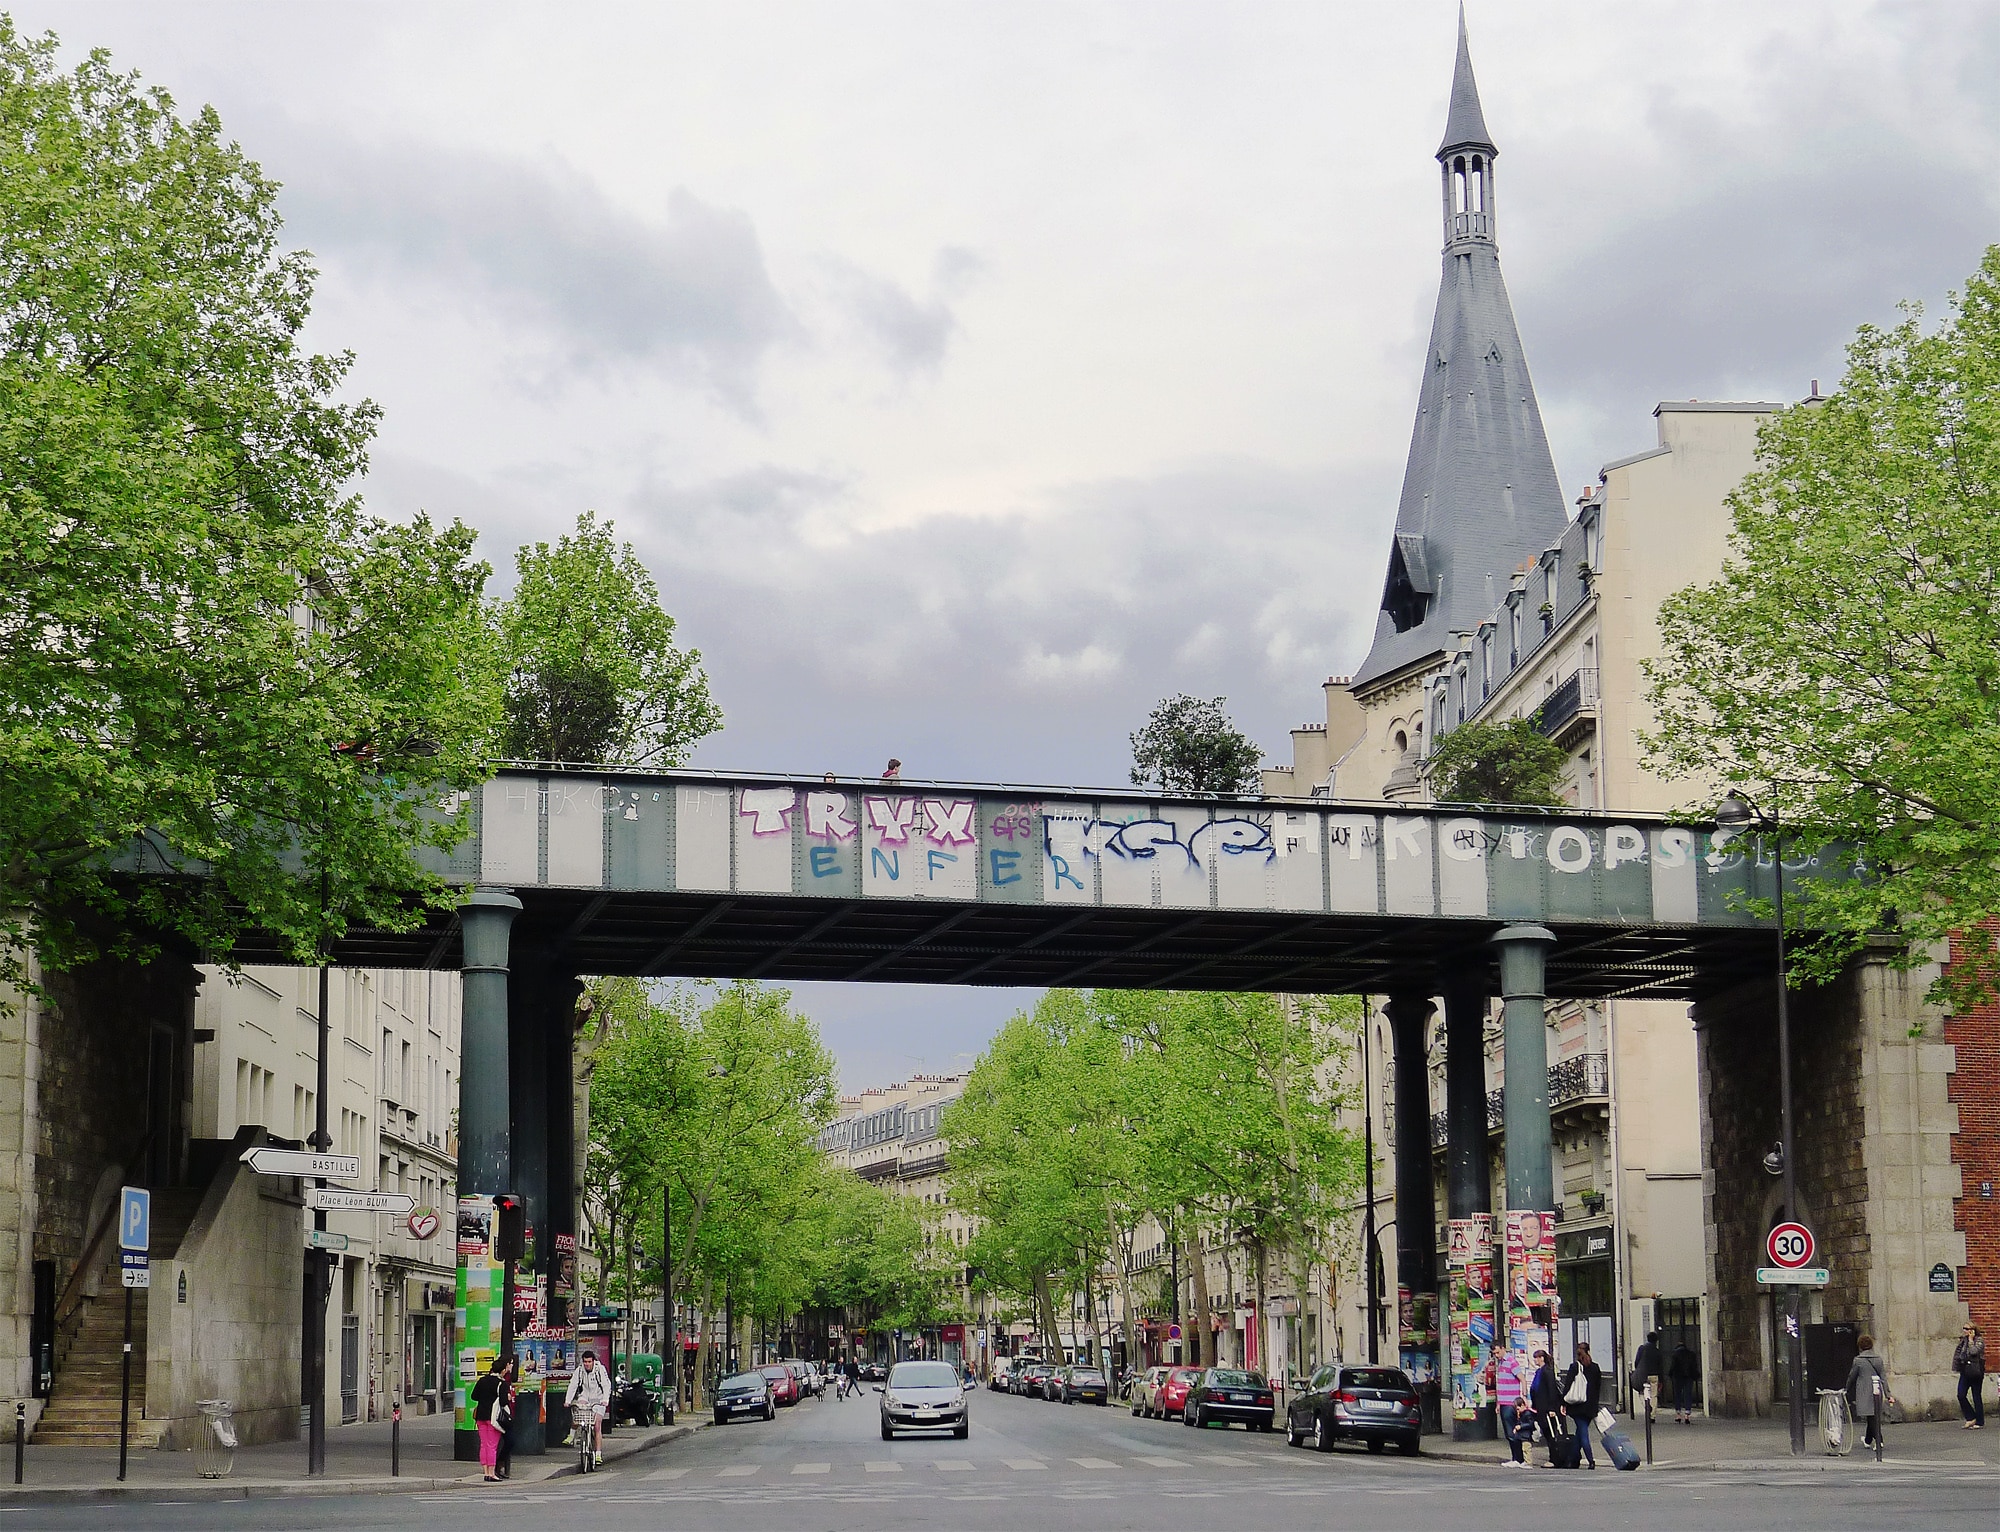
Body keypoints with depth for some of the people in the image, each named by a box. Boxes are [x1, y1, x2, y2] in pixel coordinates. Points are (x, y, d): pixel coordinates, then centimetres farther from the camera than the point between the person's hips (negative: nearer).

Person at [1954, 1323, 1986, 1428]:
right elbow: (1958, 1354, 19)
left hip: (1975, 1372, -6)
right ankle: (1971, 1418, 10)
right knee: (1961, 1395, -3)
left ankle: (1979, 1423, 8)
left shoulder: (1979, 1340, -5)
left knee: (1977, 1397, 0)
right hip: (1965, 1372, 6)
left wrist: (1971, 1340, -12)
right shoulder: (1963, 1340, 12)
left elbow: (1974, 1352, -22)